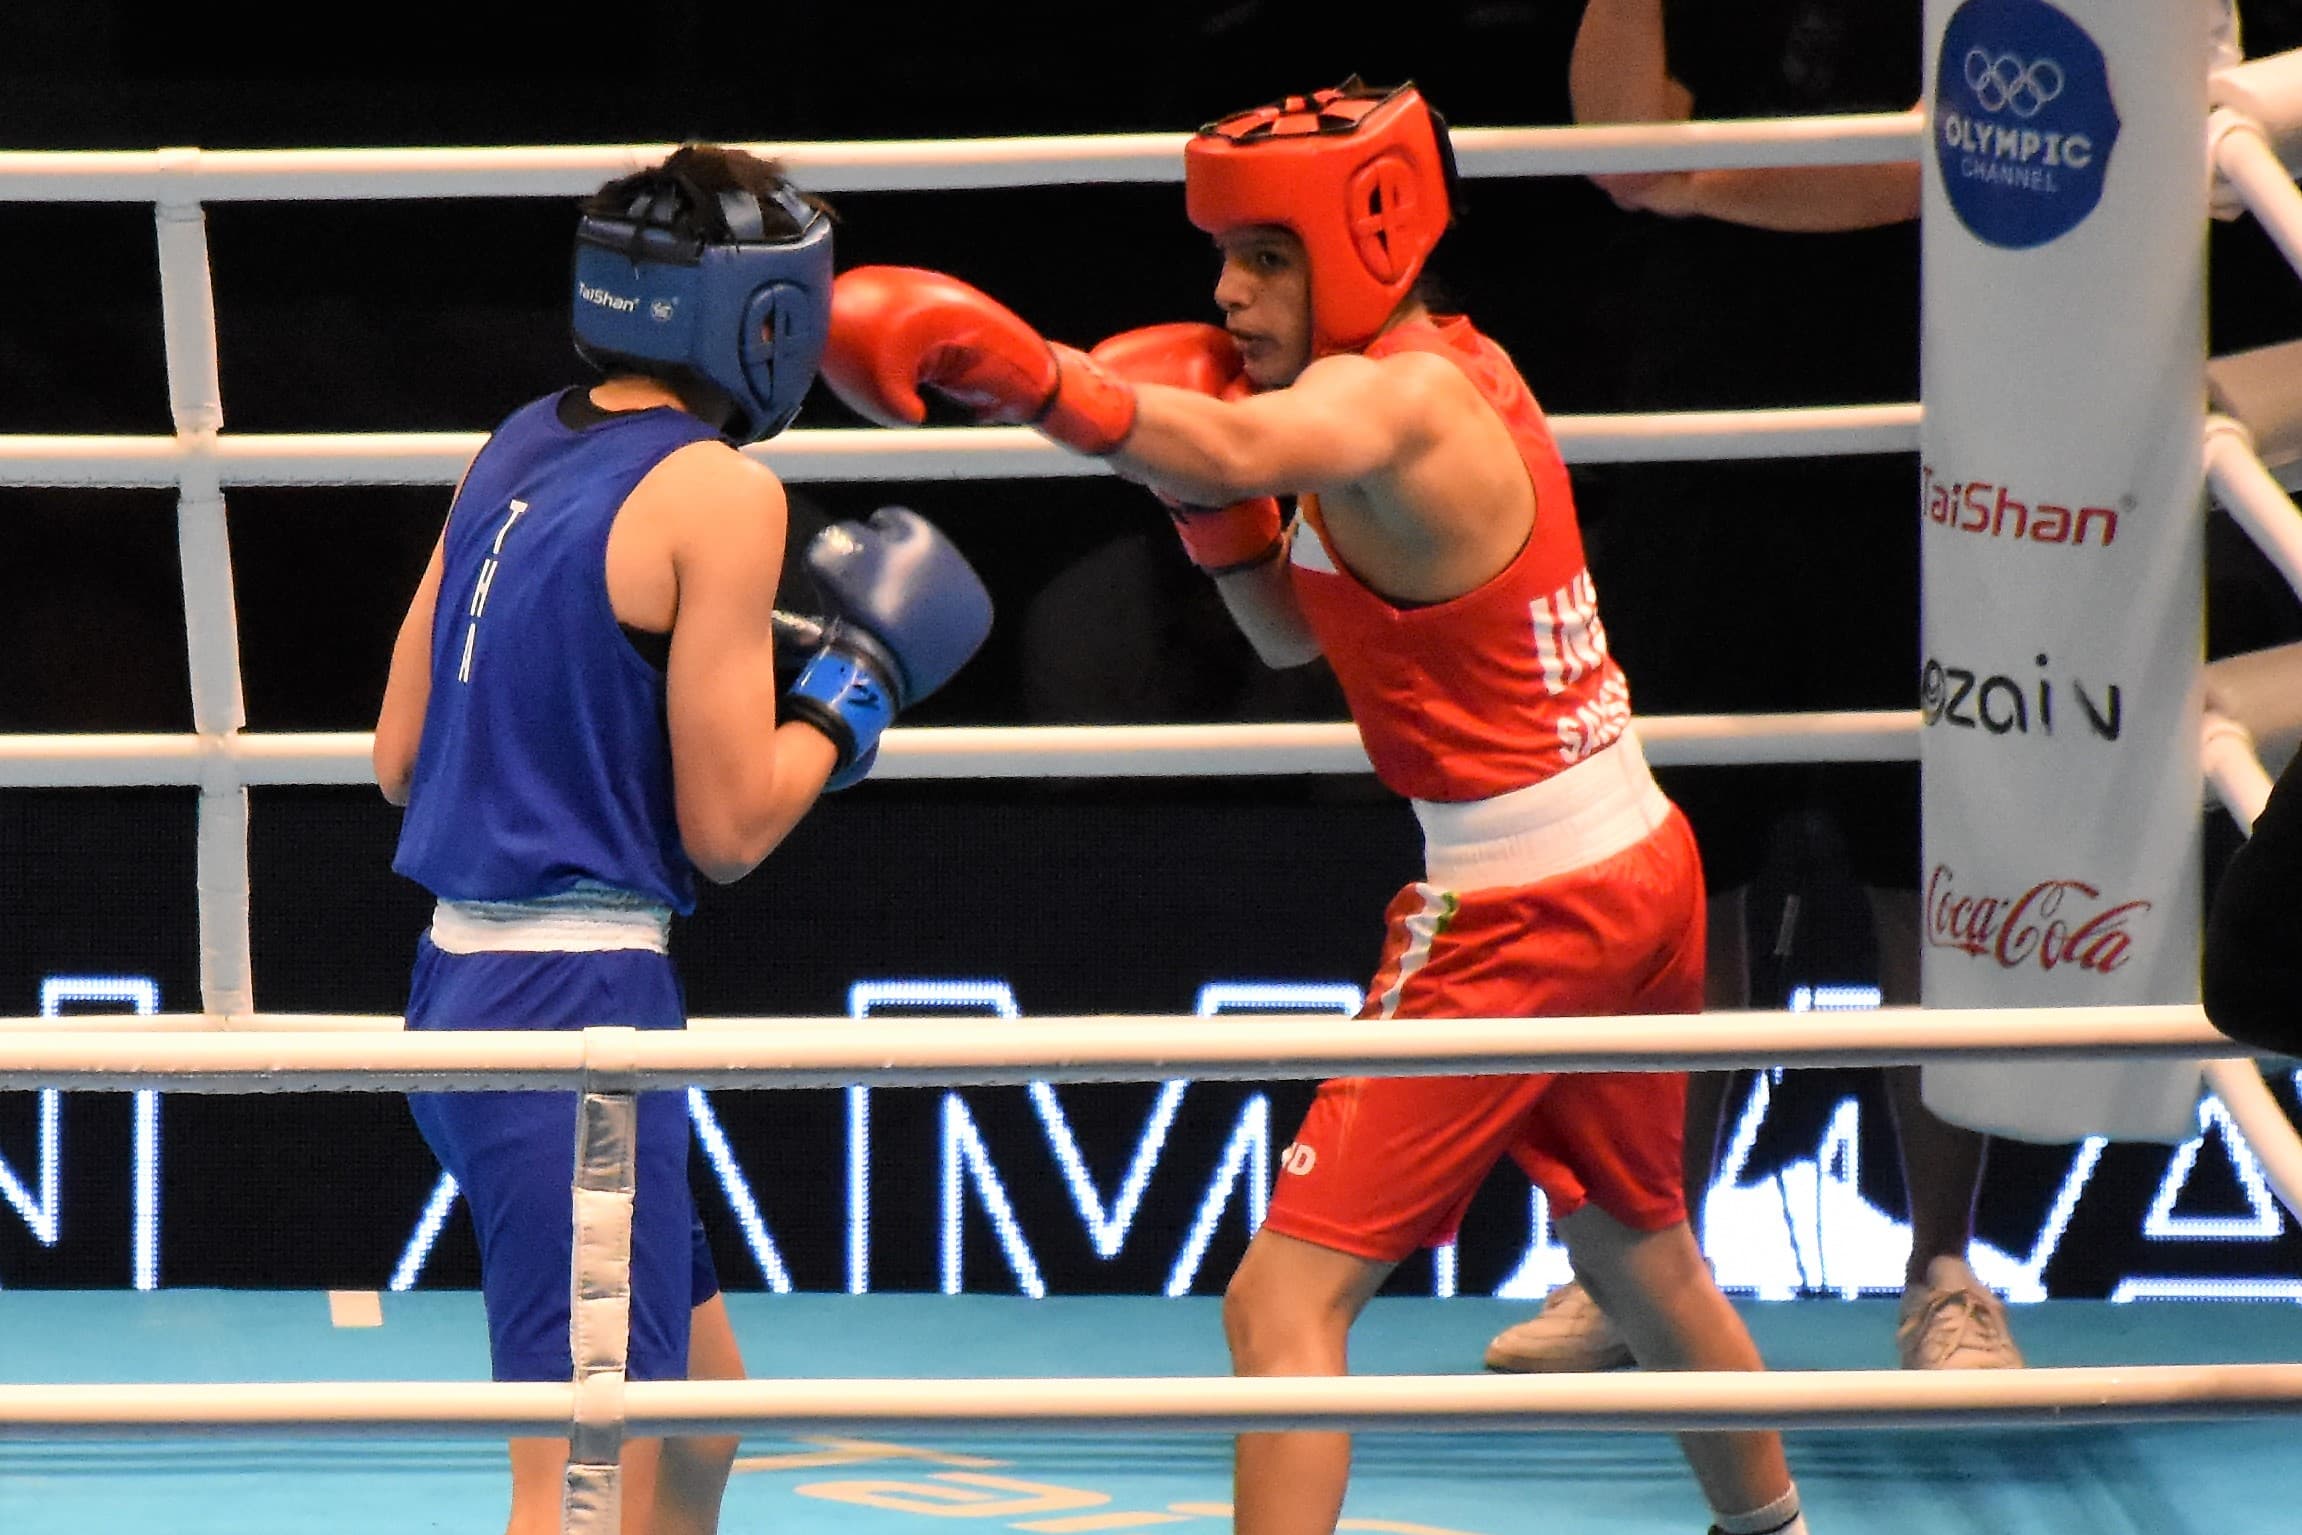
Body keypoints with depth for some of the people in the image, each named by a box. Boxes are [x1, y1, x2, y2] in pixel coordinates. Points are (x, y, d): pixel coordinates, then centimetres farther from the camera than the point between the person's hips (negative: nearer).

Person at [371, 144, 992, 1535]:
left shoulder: (517, 452, 11)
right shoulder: (721, 493, -11)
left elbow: (401, 756, 15)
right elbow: (729, 826, -10)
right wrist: (861, 683, 4)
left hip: (458, 980, 9)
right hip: (581, 1002, -9)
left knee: (699, 1412, 23)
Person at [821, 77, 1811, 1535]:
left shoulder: (1396, 402, -18)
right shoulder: (1460, 367, 10)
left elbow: (1240, 444, -43)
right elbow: (1297, 631, 17)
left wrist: (1022, 373, -58)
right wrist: (1209, 495, 0)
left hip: (1514, 910, -10)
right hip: (1640, 868, 10)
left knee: (1286, 1299, -12)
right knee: (1642, 1252, 30)